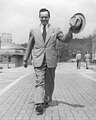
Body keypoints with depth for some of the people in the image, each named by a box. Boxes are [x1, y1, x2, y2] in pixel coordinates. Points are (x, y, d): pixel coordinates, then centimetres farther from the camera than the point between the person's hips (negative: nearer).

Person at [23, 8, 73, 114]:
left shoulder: (55, 29, 7)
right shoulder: (34, 30, 9)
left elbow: (65, 39, 0)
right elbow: (29, 46, 14)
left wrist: (69, 33, -22)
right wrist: (25, 59, 15)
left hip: (51, 60, 1)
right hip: (38, 60, -1)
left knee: (49, 83, 11)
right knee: (39, 82, -11)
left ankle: (47, 101, 28)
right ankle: (39, 104, -16)